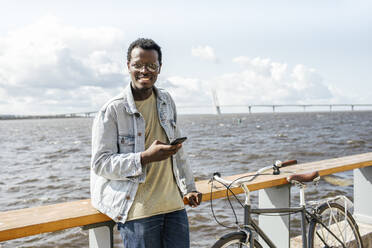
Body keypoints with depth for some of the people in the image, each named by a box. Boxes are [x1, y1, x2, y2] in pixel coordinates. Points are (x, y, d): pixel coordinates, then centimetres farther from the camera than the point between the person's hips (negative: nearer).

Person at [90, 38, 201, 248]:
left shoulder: (166, 101, 9)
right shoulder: (112, 110, -9)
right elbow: (100, 163, -11)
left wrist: (188, 188, 19)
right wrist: (145, 157, -23)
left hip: (174, 205, 5)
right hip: (139, 210, -5)